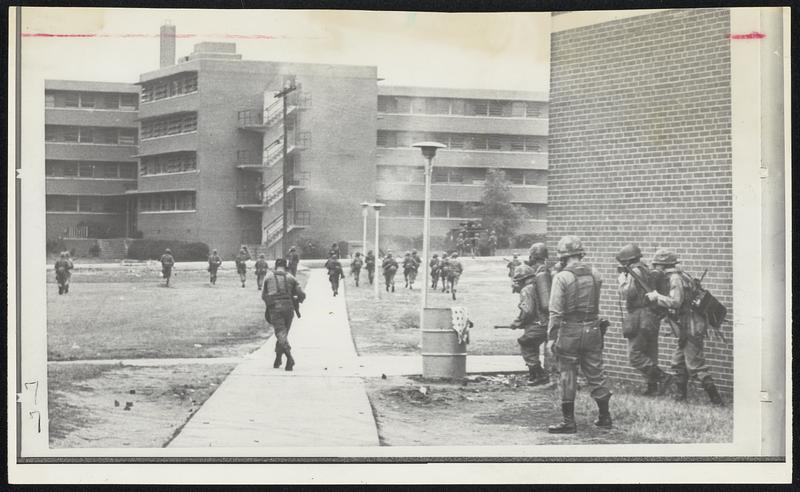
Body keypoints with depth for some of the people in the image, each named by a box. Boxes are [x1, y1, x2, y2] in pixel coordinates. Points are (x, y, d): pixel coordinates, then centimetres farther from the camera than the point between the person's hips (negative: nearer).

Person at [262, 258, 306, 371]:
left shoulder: (269, 276, 10)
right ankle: (278, 359, 22)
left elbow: (263, 295, 17)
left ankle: (289, 357, -31)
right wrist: (298, 299, 27)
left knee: (281, 334, -9)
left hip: (274, 308, -2)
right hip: (288, 308, 2)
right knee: (283, 333, 18)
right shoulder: (291, 277, 10)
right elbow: (302, 295, 5)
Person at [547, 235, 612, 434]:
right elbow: (596, 305, 12)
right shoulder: (595, 276, 4)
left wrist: (551, 337, -10)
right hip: (592, 329, 5)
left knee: (567, 376, 3)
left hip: (569, 331, -5)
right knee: (596, 373, 14)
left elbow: (556, 311, -13)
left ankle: (568, 422, 6)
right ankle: (604, 417, 21)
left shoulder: (562, 277, -13)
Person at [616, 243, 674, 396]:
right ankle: (652, 386, 16)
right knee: (650, 355, 14)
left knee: (634, 356, -7)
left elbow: (627, 294, -20)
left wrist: (622, 280, -4)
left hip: (640, 319, -10)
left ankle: (663, 377, -12)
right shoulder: (646, 270, 17)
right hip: (652, 318, 10)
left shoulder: (634, 272, -13)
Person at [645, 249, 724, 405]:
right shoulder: (677, 277, 16)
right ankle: (681, 395, 22)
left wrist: (657, 297, -15)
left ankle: (716, 399, -5)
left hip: (692, 328, -10)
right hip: (687, 327, 10)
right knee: (678, 362, 16)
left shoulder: (676, 279, -14)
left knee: (695, 365, -7)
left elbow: (675, 302, -26)